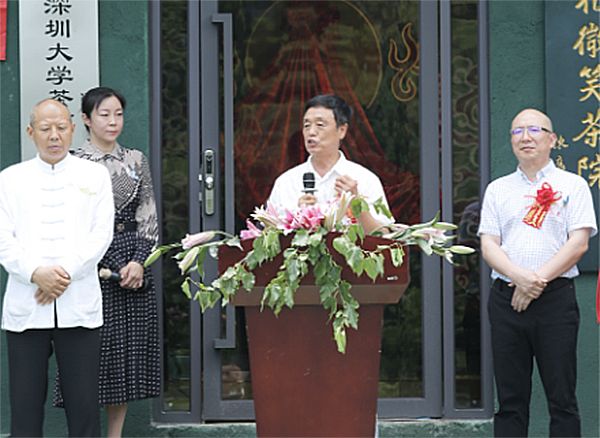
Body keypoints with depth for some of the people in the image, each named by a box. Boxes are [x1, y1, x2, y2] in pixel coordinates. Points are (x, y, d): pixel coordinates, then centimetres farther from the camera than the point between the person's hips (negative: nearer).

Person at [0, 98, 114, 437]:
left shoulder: (95, 175, 10)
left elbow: (101, 235, 1)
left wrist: (66, 273, -12)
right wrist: (37, 273, -14)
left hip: (79, 306, -1)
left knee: (84, 408, 0)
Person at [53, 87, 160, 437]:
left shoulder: (136, 160, 10)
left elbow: (149, 218, 8)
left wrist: (139, 262, -6)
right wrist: (113, 267, -9)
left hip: (135, 267, 4)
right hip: (93, 268, -4)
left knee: (128, 357, 6)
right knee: (95, 356, -5)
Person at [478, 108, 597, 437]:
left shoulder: (572, 185, 6)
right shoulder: (498, 189, 15)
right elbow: (488, 244, 6)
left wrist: (538, 280, -12)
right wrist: (520, 277, -12)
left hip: (556, 299, -3)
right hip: (505, 299, 3)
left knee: (562, 399, -3)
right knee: (510, 400, 4)